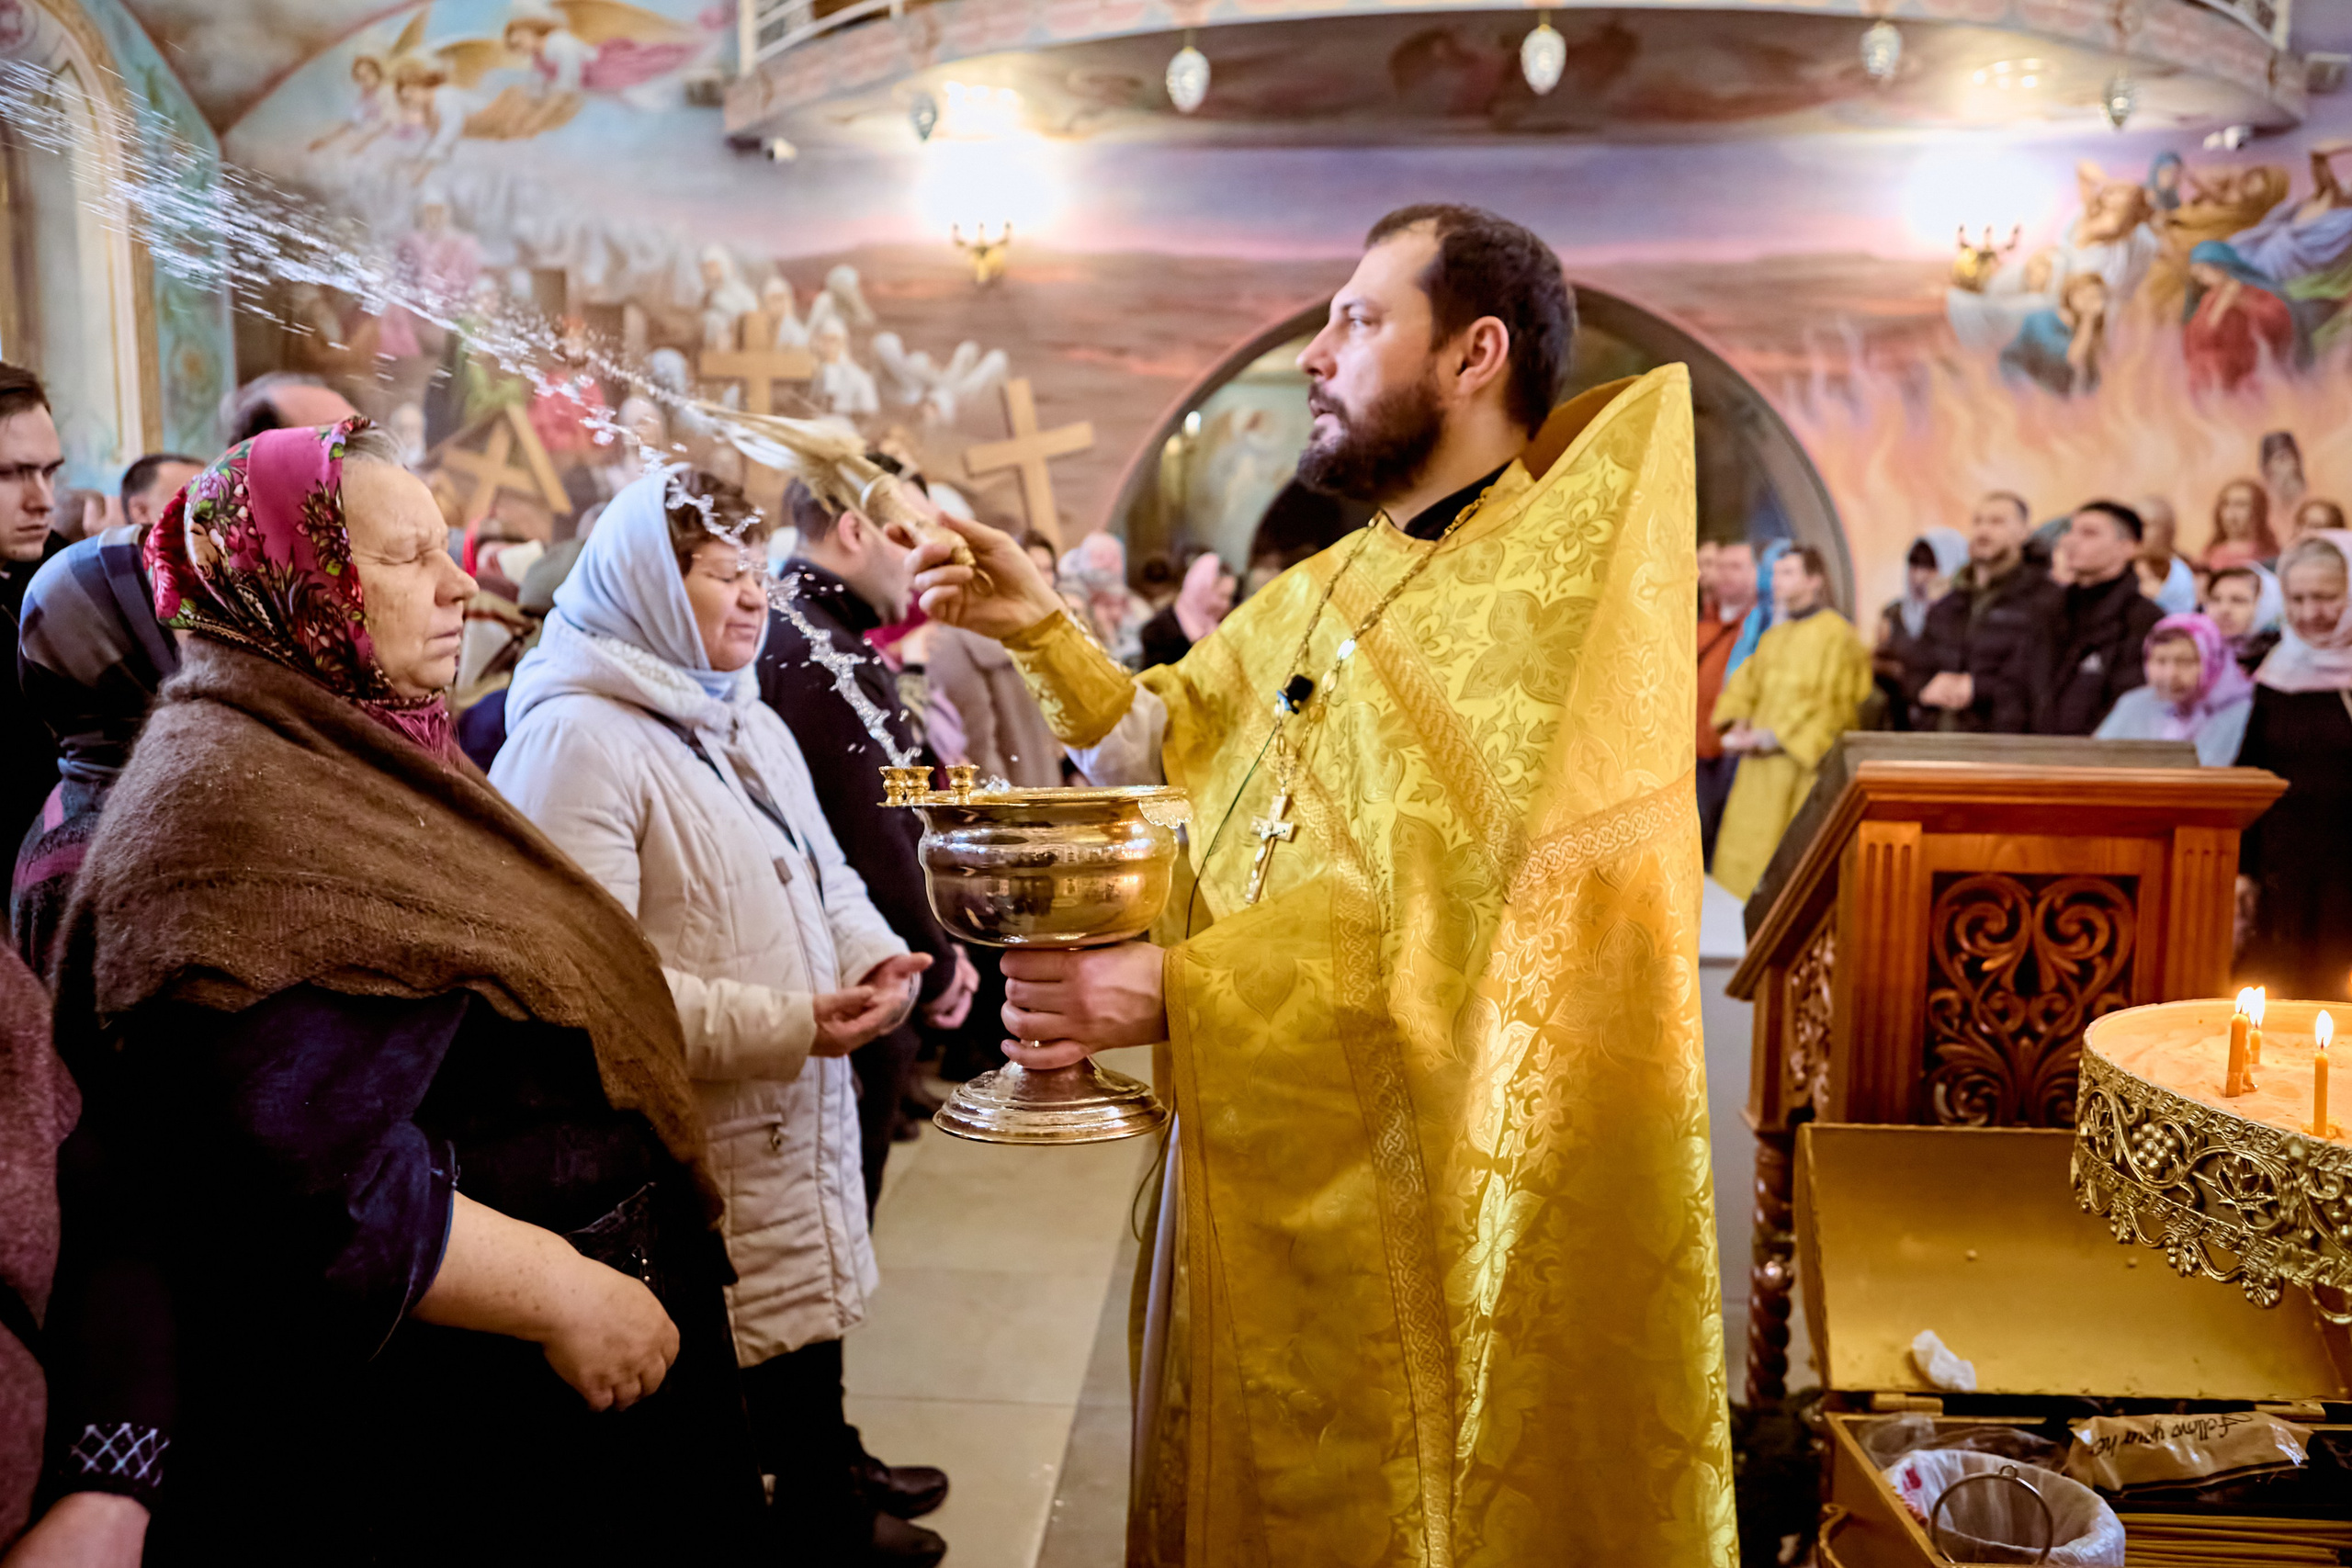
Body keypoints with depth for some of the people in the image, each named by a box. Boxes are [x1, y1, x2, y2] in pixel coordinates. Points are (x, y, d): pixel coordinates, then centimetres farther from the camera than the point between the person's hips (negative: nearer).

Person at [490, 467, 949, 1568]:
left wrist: (873, 958, -2)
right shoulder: (578, 738, -16)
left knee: (809, 1306, 20)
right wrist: (787, 1025, -22)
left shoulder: (746, 720, 14)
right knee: (725, 1363, 2)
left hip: (800, 1114, 8)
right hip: (692, 1143, -8)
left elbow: (824, 880, 20)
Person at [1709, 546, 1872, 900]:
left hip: (1805, 766, -7)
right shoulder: (1774, 636, 18)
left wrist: (1775, 736, -17)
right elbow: (1746, 683, 17)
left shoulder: (1835, 633, -6)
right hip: (1761, 765, 7)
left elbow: (1829, 703, -13)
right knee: (1743, 860, 5)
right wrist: (1738, 725, -3)